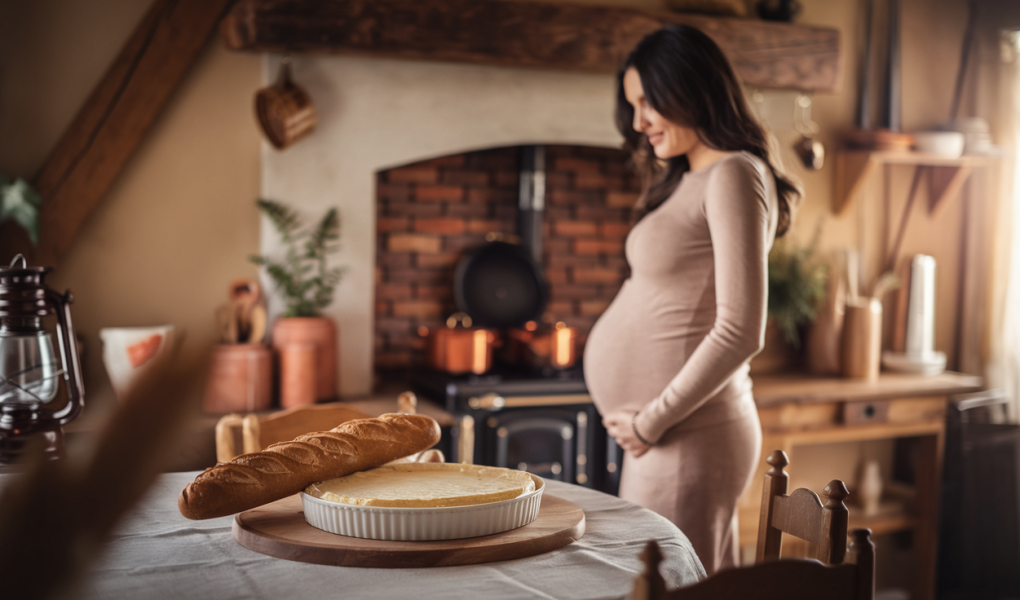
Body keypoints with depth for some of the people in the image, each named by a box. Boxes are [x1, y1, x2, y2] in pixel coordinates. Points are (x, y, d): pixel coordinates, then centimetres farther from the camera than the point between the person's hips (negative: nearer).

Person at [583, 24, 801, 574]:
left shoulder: (734, 177, -12)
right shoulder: (689, 181, 16)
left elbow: (740, 332, -21)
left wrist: (652, 422, -14)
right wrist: (645, 424, 8)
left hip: (689, 440, -9)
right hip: (667, 438, 9)